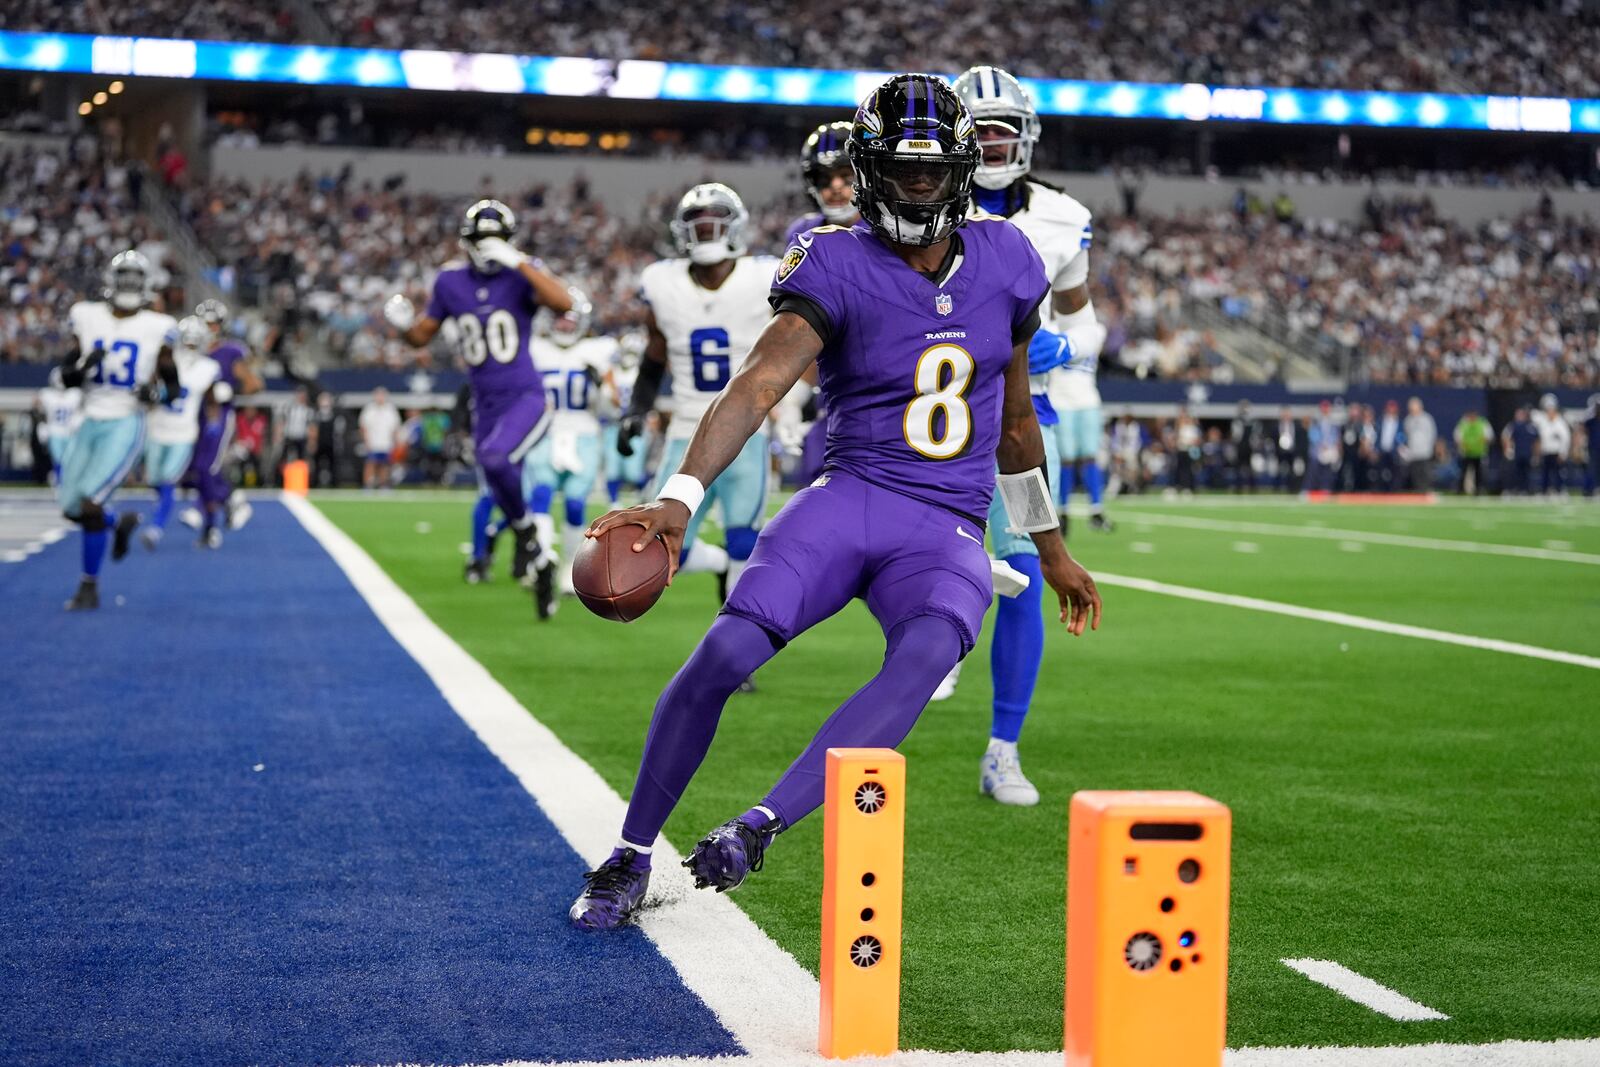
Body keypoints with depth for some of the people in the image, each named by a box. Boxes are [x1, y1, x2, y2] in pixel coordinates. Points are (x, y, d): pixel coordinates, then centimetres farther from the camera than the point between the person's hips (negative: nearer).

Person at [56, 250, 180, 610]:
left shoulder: (157, 328, -2)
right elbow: (68, 378, 8)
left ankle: (89, 587, -1)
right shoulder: (88, 318, 5)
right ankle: (121, 522, 39)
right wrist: (84, 361, -13)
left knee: (91, 503, -16)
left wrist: (156, 392, -16)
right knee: (72, 508, 6)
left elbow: (172, 384, 6)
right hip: (90, 422, 5)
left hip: (125, 425, -4)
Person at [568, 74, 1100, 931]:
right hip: (849, 498, -2)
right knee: (724, 653, -19)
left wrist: (1051, 548, 26)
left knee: (925, 654, -32)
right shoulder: (837, 267, -4)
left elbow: (1013, 417, 21)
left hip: (948, 531, 2)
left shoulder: (1003, 260, 9)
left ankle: (761, 825, -31)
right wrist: (679, 497, -37)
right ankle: (631, 856, 2)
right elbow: (758, 384, -21)